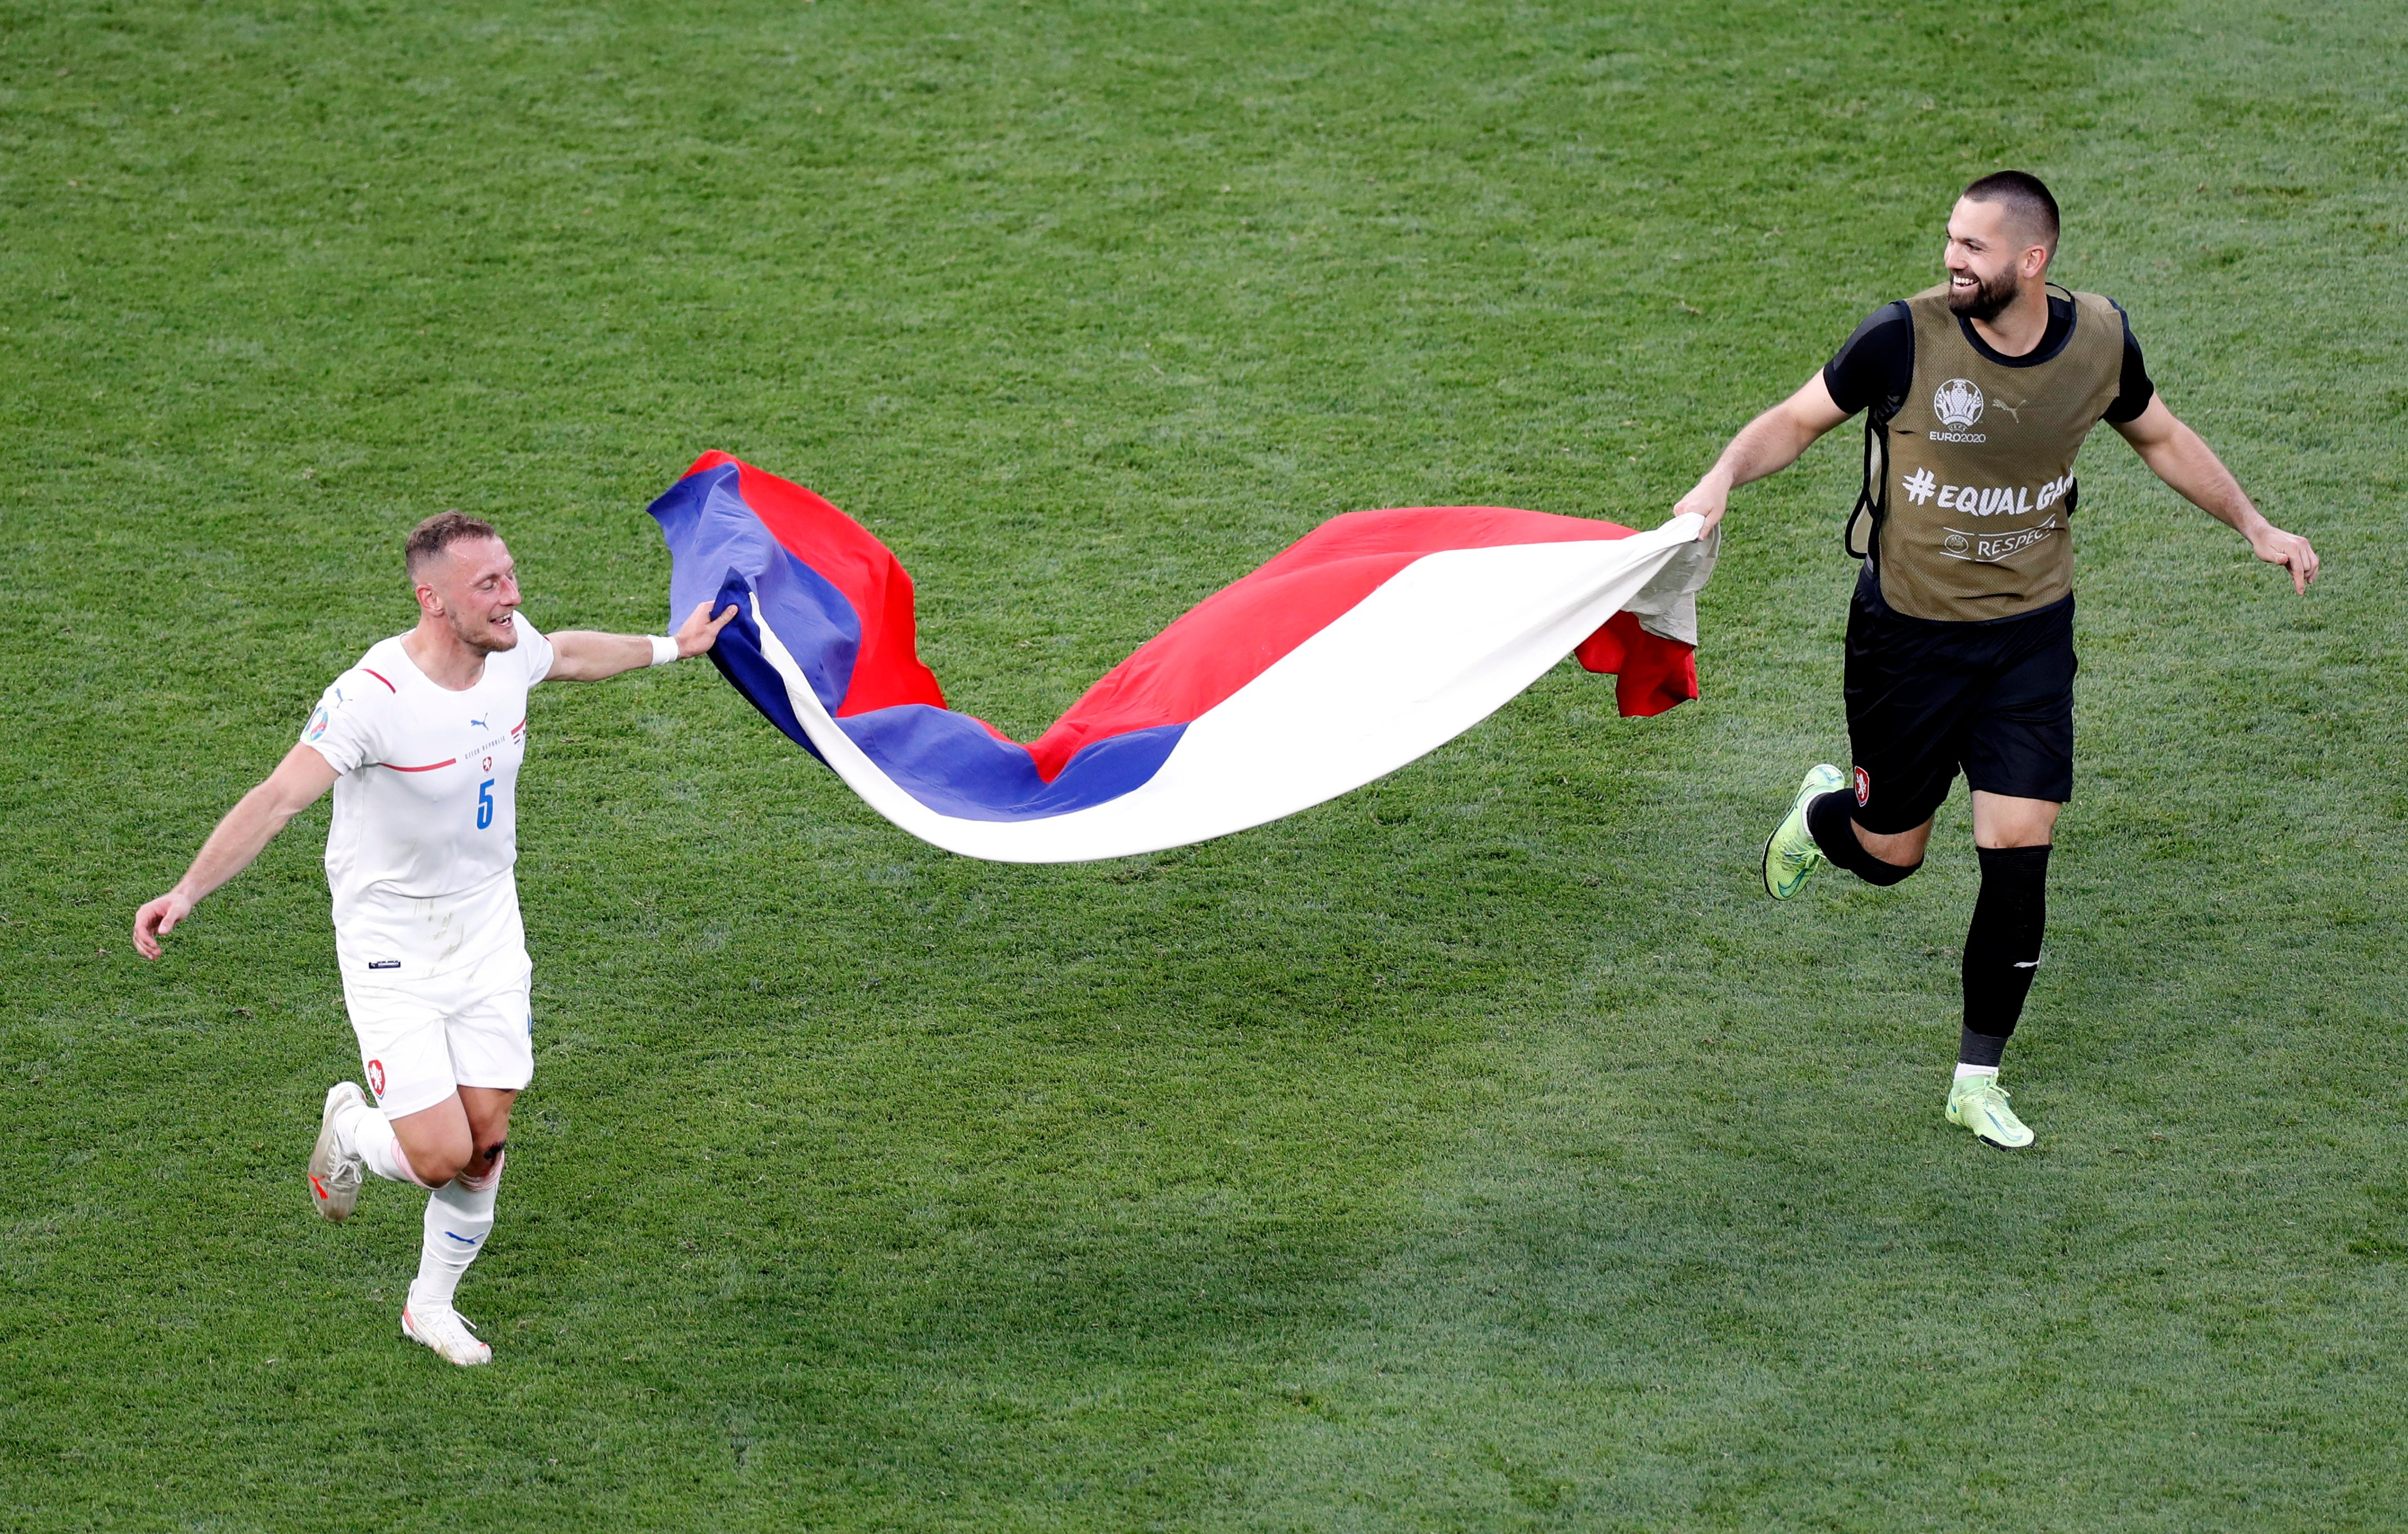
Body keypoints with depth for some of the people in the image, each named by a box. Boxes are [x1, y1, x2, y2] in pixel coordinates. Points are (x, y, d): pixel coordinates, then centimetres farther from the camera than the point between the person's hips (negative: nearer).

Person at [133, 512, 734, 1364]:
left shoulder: (511, 649, -7)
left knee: (486, 1139, 5)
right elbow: (278, 798, -34)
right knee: (441, 1156, -12)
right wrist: (186, 891, -46)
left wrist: (670, 647, 33)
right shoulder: (373, 696, -28)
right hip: (393, 949, -6)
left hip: (488, 932, 6)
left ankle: (431, 1306, 29)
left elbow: (567, 655, 18)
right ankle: (350, 1128, 25)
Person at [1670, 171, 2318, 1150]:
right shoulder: (1907, 337, -17)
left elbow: (2161, 438, 13)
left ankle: (1978, 1080, 9)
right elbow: (1798, 419, -7)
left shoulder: (2099, 340, -7)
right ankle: (1822, 812, 47)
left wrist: (2255, 528, 16)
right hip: (1907, 632, -2)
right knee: (1887, 856, 8)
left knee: (2018, 852, -6)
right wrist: (1724, 476, -26)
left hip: (2030, 637, 2)